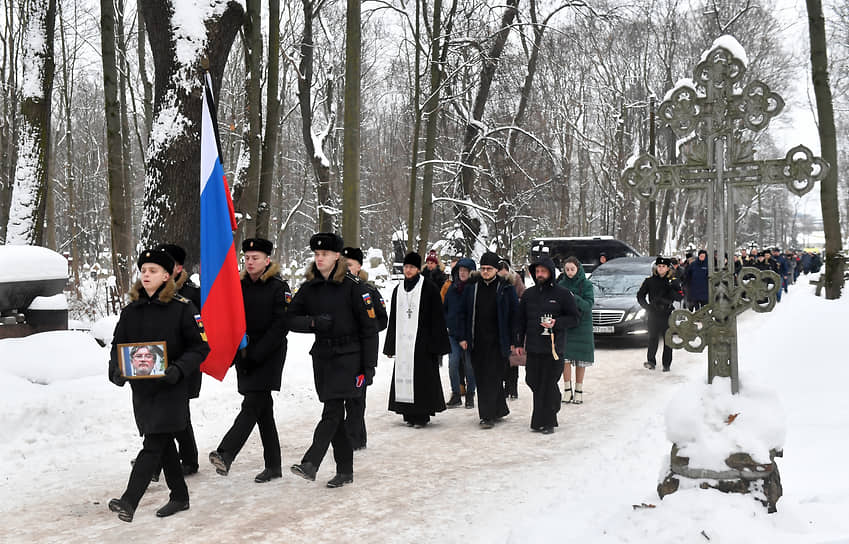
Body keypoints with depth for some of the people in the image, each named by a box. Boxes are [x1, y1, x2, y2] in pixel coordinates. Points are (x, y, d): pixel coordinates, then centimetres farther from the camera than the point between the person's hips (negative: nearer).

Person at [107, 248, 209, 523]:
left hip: (170, 387, -6)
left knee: (152, 446, -9)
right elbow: (118, 344, 12)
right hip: (141, 387, 6)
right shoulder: (131, 310, 7)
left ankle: (128, 502, -12)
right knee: (163, 444, 14)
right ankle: (179, 496, 27)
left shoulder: (182, 307, -8)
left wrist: (178, 369, -21)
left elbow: (200, 346, -7)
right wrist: (116, 371, -8)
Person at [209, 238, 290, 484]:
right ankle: (273, 466, 15)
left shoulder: (279, 287, -6)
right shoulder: (240, 286, 11)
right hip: (246, 356, 6)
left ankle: (225, 454, -24)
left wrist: (256, 353, -17)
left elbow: (280, 325, -12)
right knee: (263, 409, 9)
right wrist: (239, 352, -1)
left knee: (252, 405, -15)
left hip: (269, 355, -6)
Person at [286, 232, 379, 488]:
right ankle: (345, 470, 16)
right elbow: (290, 318, 6)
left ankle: (310, 463, -20)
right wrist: (314, 322, -15)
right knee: (335, 414, 8)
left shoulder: (352, 286, -7)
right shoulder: (309, 287, 7)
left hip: (348, 355, -5)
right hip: (322, 354, 5)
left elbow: (369, 327, -6)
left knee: (332, 410, -14)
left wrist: (369, 366, -10)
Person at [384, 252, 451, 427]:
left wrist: (436, 344, -11)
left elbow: (437, 318, -5)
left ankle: (422, 415, 2)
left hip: (422, 341, -5)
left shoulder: (429, 289, -2)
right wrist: (390, 346, 14)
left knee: (423, 377, -5)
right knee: (404, 375, 3)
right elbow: (393, 319, 18)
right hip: (403, 342, 5)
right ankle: (409, 414, 11)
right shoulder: (398, 290, 14)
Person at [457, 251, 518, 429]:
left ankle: (488, 416, -3)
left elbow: (514, 315, 1)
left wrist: (513, 341, -3)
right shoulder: (471, 287, 7)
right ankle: (500, 409, 23)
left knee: (493, 378, -6)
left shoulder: (506, 289, -1)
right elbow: (463, 313, 12)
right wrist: (463, 337, 5)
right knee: (481, 378, 8)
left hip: (497, 342, -4)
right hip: (476, 341, 4)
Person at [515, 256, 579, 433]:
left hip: (554, 347, -4)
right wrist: (519, 343, 10)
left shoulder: (563, 294, -1)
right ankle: (554, 402, 29)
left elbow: (574, 318, 0)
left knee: (548, 385, -4)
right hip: (533, 347, 5)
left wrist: (556, 323, -17)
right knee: (533, 381, 6)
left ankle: (546, 422, 3)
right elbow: (521, 320, 15)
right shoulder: (528, 294, 11)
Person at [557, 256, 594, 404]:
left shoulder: (586, 285, -2)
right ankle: (567, 389, 3)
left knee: (581, 358, 1)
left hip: (582, 325, -1)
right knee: (565, 356, -7)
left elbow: (589, 304, -14)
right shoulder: (561, 285, 5)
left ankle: (579, 390, 11)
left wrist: (574, 298, -29)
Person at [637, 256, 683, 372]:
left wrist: (670, 290, -17)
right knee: (653, 338, -5)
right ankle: (651, 361, -2)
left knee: (668, 340, 2)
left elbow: (679, 297, 0)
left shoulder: (673, 281, 7)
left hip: (668, 314, 0)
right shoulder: (649, 280, 8)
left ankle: (666, 364, 7)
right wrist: (647, 306, -4)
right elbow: (640, 295, 10)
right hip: (653, 314, 0)